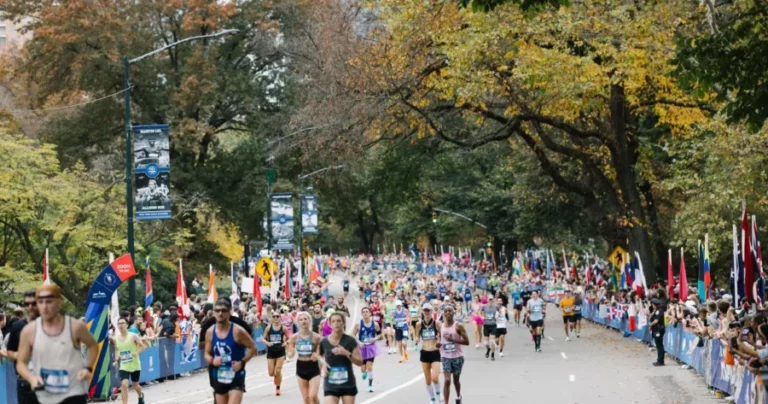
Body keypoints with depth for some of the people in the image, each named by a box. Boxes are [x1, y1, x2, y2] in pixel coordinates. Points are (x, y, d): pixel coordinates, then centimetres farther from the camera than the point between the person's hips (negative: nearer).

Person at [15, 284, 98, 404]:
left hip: (73, 394, -3)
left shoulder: (76, 327, -7)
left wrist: (88, 368, -4)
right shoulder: (29, 331, -4)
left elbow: (93, 345, 12)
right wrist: (31, 378, -18)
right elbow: (21, 363, 3)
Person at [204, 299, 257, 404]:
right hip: (219, 378, 5)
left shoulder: (237, 331, -13)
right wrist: (212, 361, -12)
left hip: (236, 377, -5)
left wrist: (242, 362, -16)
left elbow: (253, 348, -5)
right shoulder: (210, 332, 1)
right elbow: (207, 354, 10)